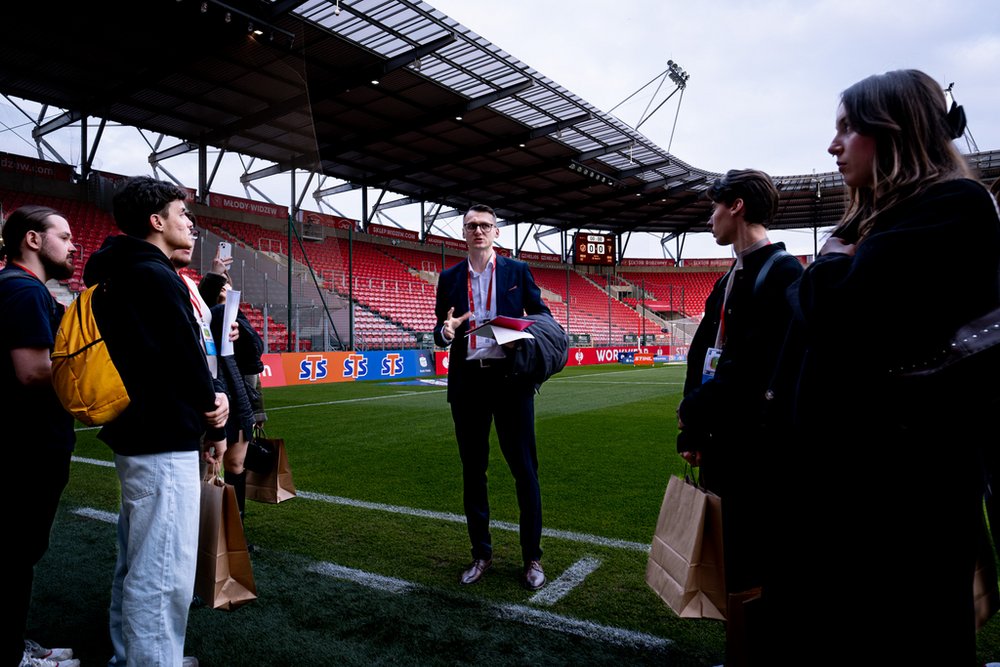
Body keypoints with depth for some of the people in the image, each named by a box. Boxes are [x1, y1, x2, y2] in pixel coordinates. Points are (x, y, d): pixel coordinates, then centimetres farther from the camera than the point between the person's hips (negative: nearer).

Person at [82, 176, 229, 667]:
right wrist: (215, 423, -1)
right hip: (164, 445, -11)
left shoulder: (112, 274, 14)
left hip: (134, 437, 11)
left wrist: (207, 396, 2)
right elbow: (188, 359, -15)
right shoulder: (157, 277, -16)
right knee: (162, 573, -3)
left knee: (136, 564, 21)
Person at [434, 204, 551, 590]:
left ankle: (532, 558, 15)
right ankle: (481, 555, 25)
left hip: (510, 378, -2)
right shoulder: (450, 278, 11)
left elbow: (542, 314, 8)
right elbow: (442, 333, 12)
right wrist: (446, 330, -12)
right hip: (467, 382, 2)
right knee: (473, 470, 10)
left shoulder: (517, 271, 6)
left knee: (524, 468, 2)